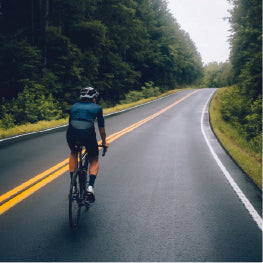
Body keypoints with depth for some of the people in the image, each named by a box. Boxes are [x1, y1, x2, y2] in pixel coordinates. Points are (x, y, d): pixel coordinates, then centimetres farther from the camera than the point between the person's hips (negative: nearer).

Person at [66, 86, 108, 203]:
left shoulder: (74, 106, 29)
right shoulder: (97, 108, 22)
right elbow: (101, 128, 28)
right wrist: (104, 142, 44)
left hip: (72, 134, 3)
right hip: (88, 134, -2)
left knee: (74, 154, 34)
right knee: (94, 160, 22)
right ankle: (90, 187, 2)